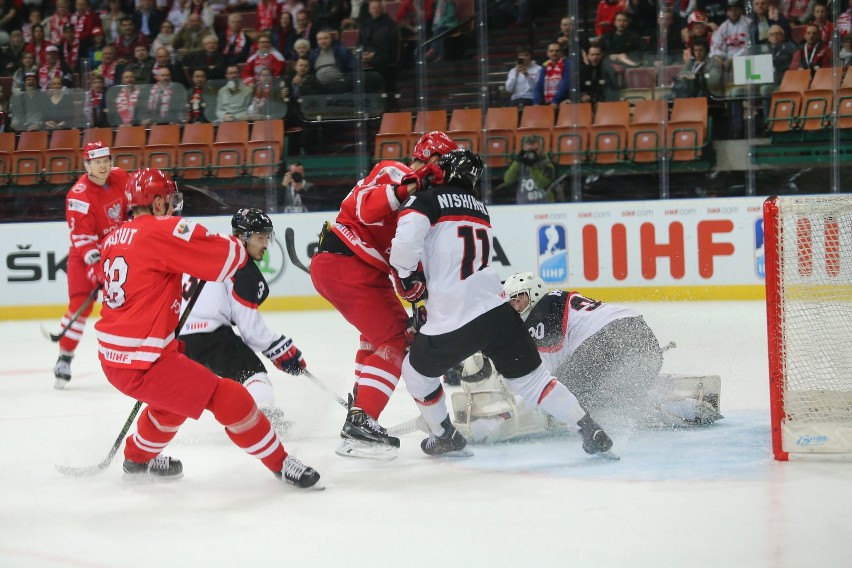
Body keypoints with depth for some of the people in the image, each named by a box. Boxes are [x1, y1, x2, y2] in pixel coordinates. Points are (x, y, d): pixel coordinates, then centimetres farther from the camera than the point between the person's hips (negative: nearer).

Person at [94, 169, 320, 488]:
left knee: (174, 392, 35)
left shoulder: (113, 240, 11)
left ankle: (138, 457, 50)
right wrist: (241, 249, 8)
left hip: (111, 359, 9)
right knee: (229, 398, -5)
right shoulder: (164, 230, -14)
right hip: (143, 364, -9)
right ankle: (280, 463, 4)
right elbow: (228, 256, -13)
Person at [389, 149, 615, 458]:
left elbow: (404, 243, -16)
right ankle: (591, 431, 5)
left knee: (417, 371, 23)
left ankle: (445, 437, 33)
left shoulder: (427, 201, -2)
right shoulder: (479, 209, 21)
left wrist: (407, 276, 2)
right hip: (498, 313, 5)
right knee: (532, 380, 14)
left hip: (451, 323, -5)